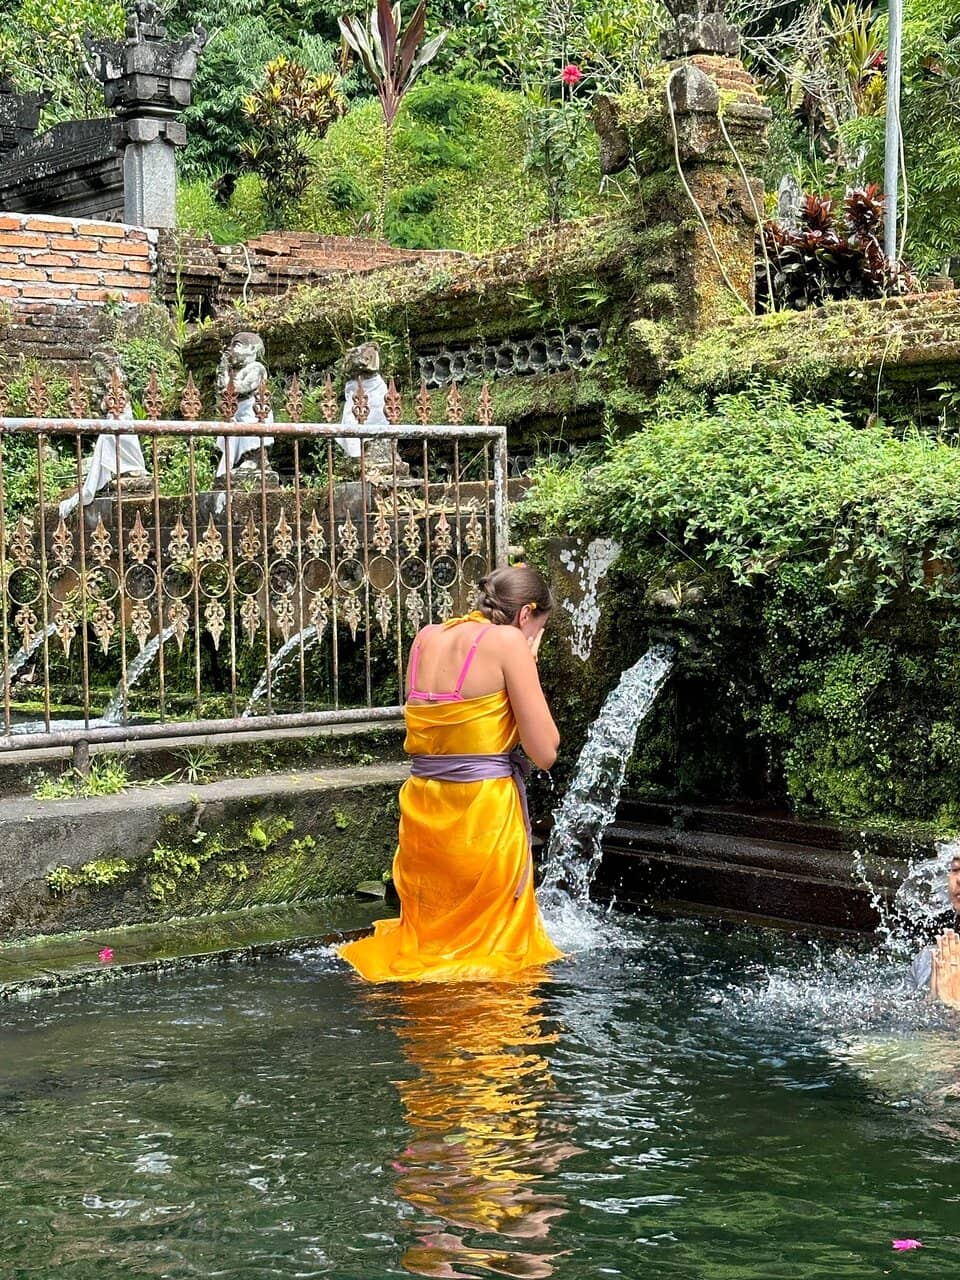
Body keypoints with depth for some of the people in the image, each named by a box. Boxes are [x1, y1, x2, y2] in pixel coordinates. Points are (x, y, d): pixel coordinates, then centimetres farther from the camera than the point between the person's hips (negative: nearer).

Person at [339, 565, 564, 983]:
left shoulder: (426, 639, 11)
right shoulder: (508, 641, -8)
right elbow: (544, 752, -9)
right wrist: (528, 664, 2)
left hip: (422, 807, 6)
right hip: (485, 812, -6)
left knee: (427, 937, 21)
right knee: (491, 946, 7)